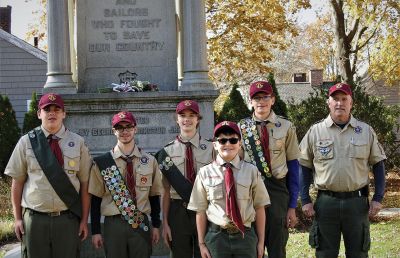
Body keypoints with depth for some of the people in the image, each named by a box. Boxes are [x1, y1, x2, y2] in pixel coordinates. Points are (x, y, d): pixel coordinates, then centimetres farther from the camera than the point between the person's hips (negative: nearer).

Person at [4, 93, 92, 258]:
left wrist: (84, 220, 1)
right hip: (34, 219, 0)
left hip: (68, 220, 0)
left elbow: (85, 184, 3)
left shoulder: (78, 143, 3)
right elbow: (17, 182, 5)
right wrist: (18, 218, 3)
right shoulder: (26, 142, 2)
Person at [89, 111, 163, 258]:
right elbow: (95, 198, 1)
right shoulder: (102, 162, 0)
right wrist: (95, 231, -1)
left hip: (142, 224, 1)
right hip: (113, 225, -1)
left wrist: (156, 226, 8)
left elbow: (154, 196, 10)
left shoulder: (150, 161, 5)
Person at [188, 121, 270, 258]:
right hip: (216, 236, 0)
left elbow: (259, 207, 3)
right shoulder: (205, 173, -2)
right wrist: (202, 243, 3)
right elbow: (200, 211, 1)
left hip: (245, 236, 1)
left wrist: (260, 242, 5)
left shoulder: (251, 171, -1)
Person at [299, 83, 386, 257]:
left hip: (357, 202, 1)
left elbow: (378, 164, 7)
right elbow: (305, 167, 5)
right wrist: (305, 200, 1)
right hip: (325, 202, 0)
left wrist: (378, 198, 1)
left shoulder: (366, 131, 3)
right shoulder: (315, 131, 2)